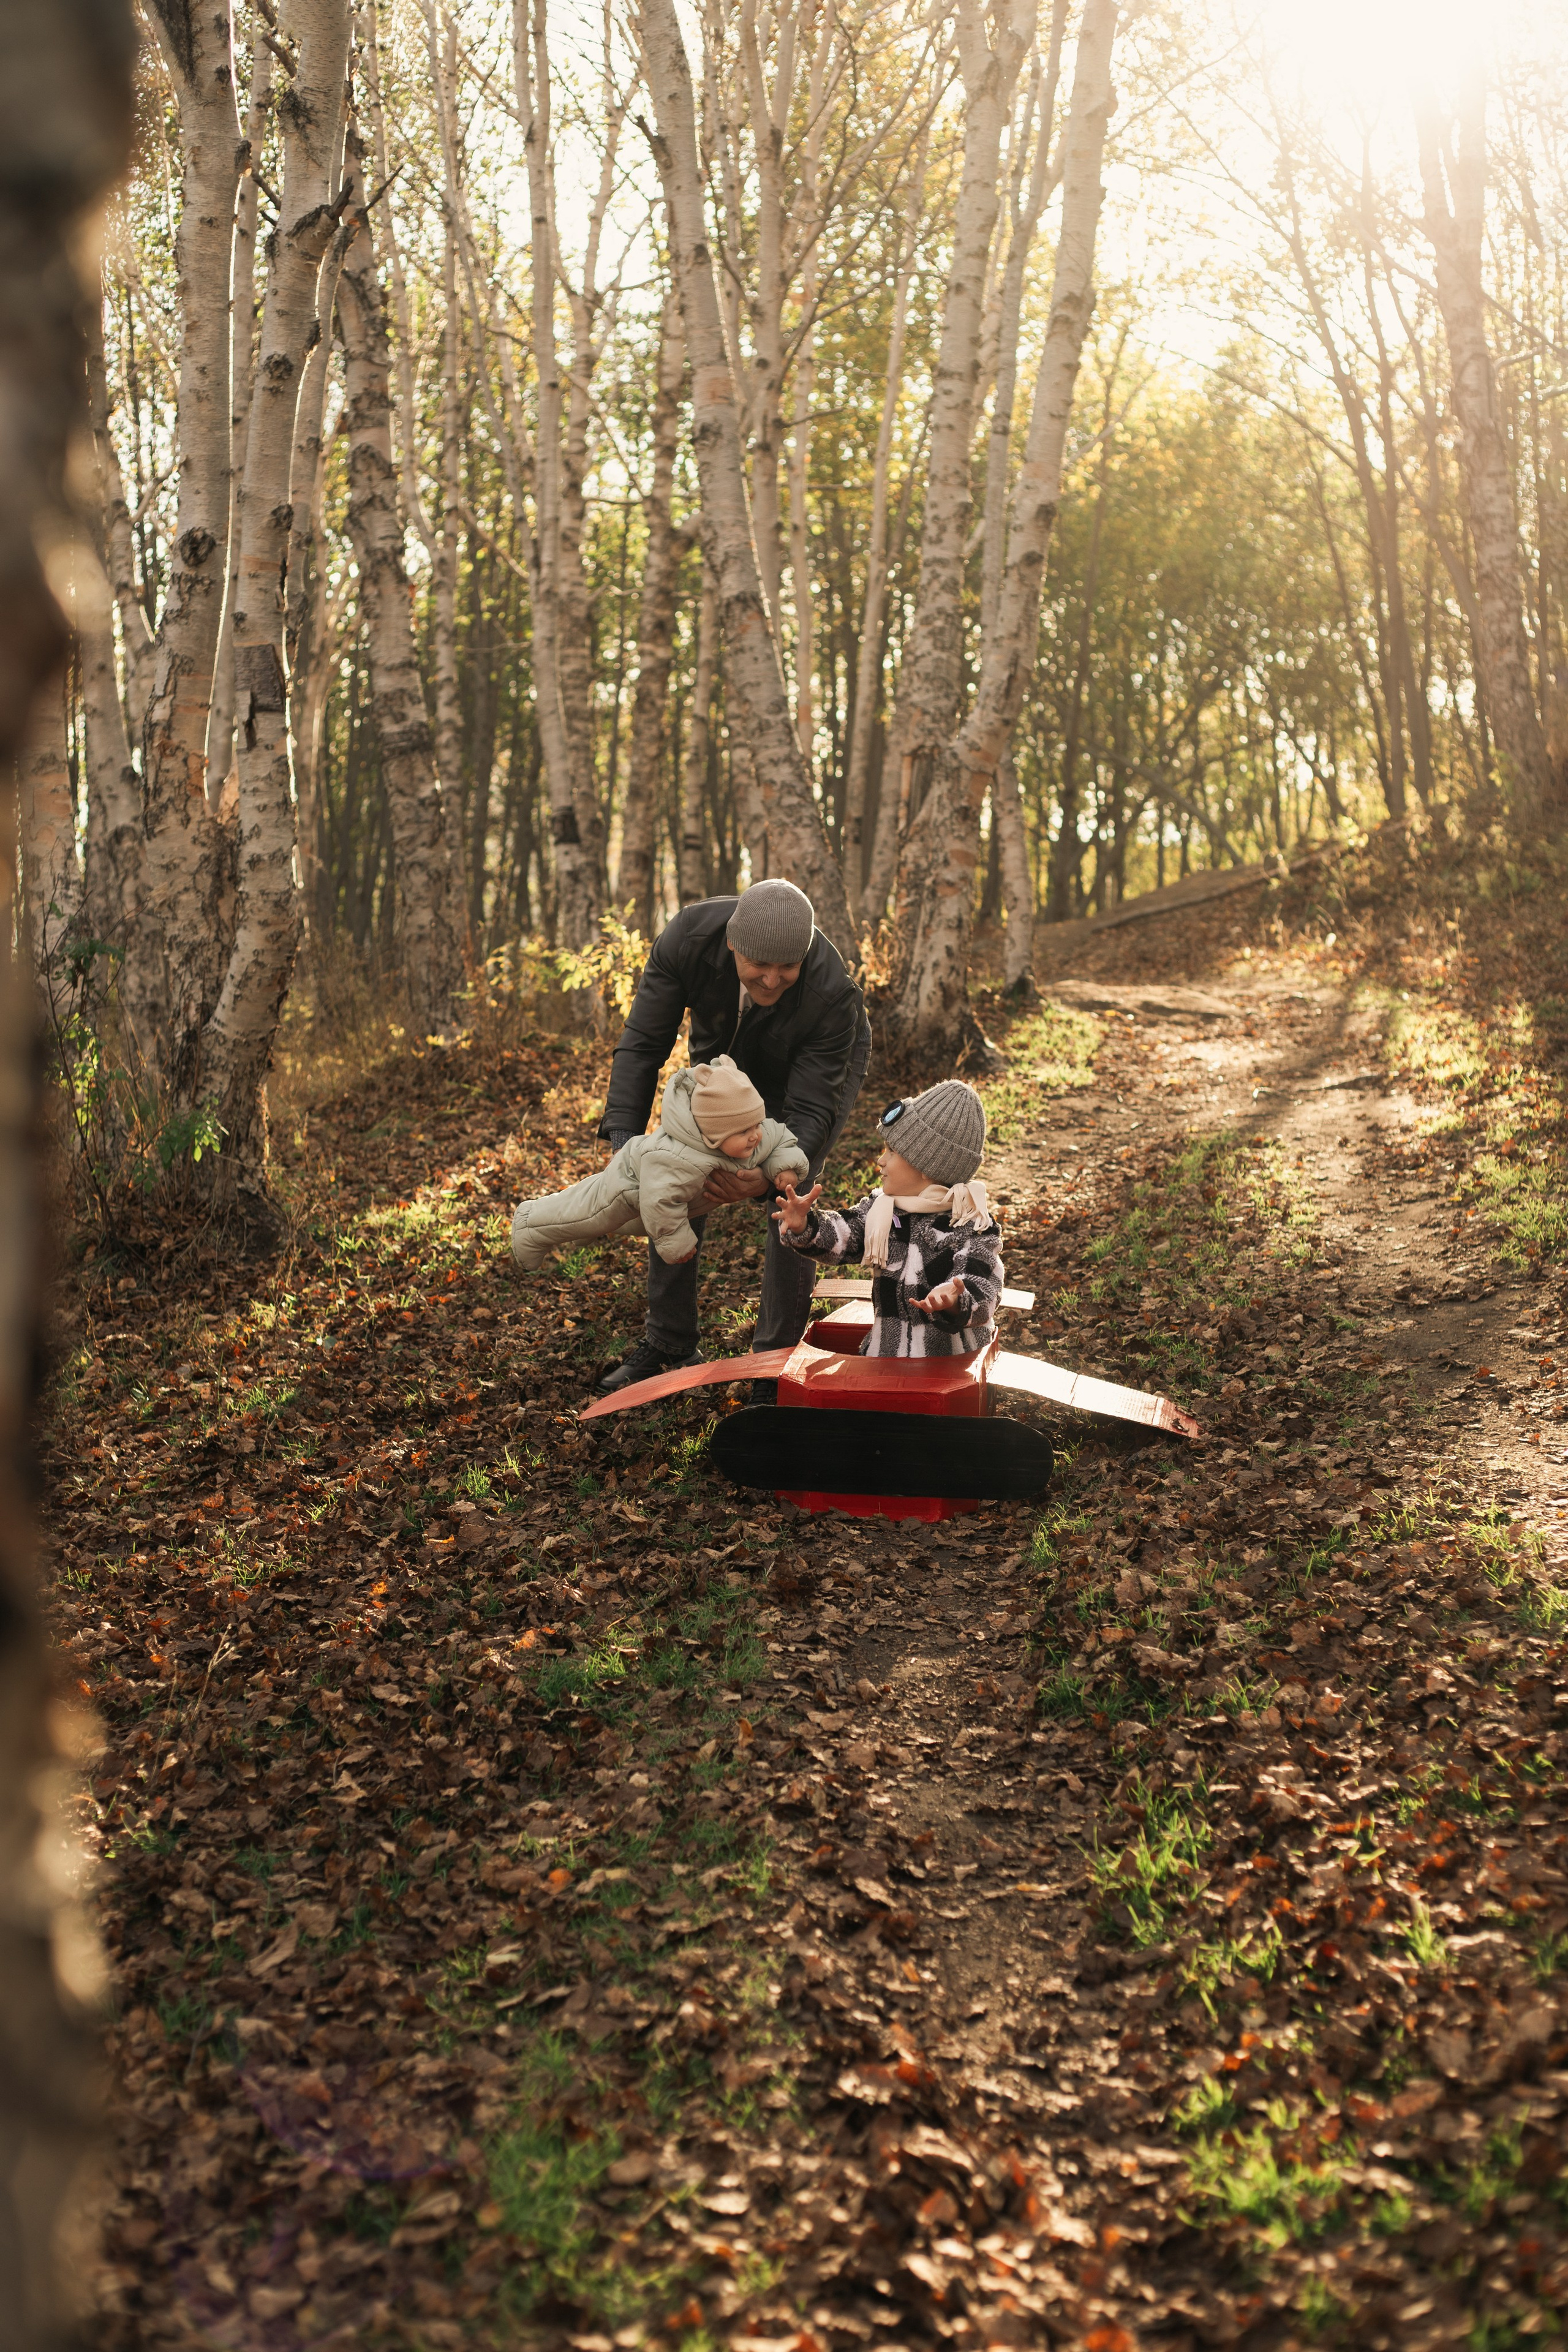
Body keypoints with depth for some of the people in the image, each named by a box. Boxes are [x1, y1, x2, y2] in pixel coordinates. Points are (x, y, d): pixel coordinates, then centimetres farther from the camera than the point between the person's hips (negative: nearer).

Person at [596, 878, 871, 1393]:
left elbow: (809, 1111, -37)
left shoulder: (832, 996, -42)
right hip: (727, 1055, 4)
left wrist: (769, 1175, -56)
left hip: (820, 1064, -3)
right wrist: (624, 1137, -38)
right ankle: (667, 1344, 12)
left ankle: (777, 1355, -2)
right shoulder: (688, 938, -36)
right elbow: (642, 1044, -28)